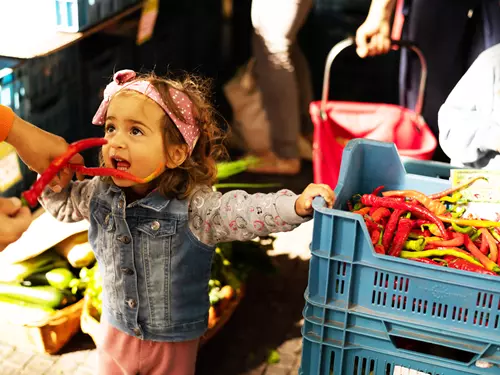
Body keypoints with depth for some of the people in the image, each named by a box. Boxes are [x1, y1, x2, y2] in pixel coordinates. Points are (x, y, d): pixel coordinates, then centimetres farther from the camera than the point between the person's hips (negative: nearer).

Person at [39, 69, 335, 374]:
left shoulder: (193, 207, -25)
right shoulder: (100, 194, -8)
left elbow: (247, 212, -32)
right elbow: (65, 204, 11)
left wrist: (298, 205, -48)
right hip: (117, 330, 4)